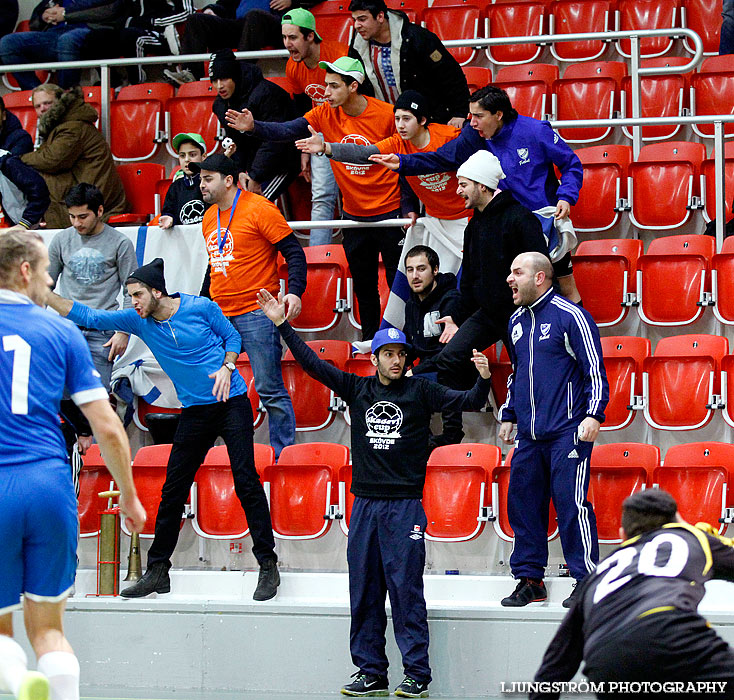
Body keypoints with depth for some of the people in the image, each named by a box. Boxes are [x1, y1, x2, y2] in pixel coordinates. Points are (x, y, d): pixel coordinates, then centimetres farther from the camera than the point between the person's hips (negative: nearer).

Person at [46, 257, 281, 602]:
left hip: (232, 402, -4)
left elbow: (232, 336, 4)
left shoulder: (201, 308, -8)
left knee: (246, 480, -10)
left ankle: (268, 566, -4)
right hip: (194, 411, 4)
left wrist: (226, 367, -14)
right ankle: (157, 571, 11)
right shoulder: (139, 321, 1)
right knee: (172, 491, 2)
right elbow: (89, 317, 0)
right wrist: (44, 295, -7)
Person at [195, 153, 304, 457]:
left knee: (269, 390, -6)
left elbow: (294, 252, -8)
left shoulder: (259, 209, -8)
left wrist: (295, 290, -22)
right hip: (218, 315, 8)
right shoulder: (209, 218, 15)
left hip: (256, 314, -8)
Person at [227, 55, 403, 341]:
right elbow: (286, 130, -14)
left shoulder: (386, 115, -15)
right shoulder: (325, 114, -4)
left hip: (389, 213, -5)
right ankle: (369, 338, 29)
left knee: (398, 280, 3)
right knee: (363, 282, 15)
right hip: (354, 215, 5)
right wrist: (254, 127, -31)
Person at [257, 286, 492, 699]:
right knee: (364, 592, 6)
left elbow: (466, 403, -5)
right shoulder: (358, 389, 9)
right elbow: (314, 364, 10)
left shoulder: (420, 391, 1)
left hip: (405, 505, -4)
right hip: (364, 505, 4)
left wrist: (483, 381, -25)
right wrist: (282, 325, 5)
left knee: (406, 590, -5)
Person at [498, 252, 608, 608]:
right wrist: (508, 416, 26)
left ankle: (587, 580, -3)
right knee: (522, 503, 6)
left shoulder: (570, 316, -6)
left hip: (567, 431, -7)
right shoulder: (517, 322, 17)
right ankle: (529, 578, 15)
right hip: (528, 435, 7)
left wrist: (594, 414, -15)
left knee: (571, 503, -9)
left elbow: (594, 369, -7)